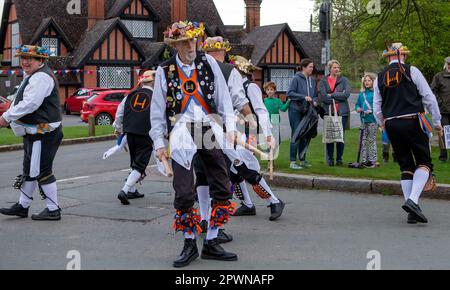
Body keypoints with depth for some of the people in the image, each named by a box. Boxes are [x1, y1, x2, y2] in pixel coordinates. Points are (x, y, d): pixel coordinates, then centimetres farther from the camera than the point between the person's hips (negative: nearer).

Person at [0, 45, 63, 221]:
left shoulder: (41, 77, -19)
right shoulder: (31, 76, 17)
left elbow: (29, 104, -26)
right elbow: (22, 102, 20)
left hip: (43, 133, -11)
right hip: (34, 132, 11)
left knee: (41, 172, -6)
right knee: (29, 171, 17)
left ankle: (53, 210, 3)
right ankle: (23, 206, 27)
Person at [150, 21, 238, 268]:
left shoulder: (209, 63, 5)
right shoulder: (165, 71, 2)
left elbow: (223, 97, 5)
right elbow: (157, 110, 5)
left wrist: (230, 127, -4)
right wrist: (158, 143, 2)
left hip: (210, 130, 2)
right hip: (182, 133, -2)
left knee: (222, 189, 4)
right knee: (184, 192, -5)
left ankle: (211, 243, 17)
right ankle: (189, 245, 11)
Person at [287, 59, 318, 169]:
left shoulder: (312, 80, 10)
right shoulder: (297, 78, -9)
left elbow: (315, 95, 17)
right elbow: (290, 93, -15)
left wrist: (314, 101, -5)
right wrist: (304, 97, -20)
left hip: (306, 111, 6)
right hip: (295, 110, -6)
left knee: (305, 136, 9)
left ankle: (302, 160, 19)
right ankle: (293, 162, -4)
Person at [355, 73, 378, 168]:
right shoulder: (362, 94, 11)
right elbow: (357, 104, 19)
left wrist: (371, 111, -22)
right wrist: (358, 108, -1)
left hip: (372, 120, -6)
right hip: (364, 120, 6)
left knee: (372, 140, 0)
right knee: (363, 140, 9)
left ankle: (373, 160, 6)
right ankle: (364, 160, 17)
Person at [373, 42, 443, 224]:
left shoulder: (380, 78, 11)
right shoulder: (411, 71, 0)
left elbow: (377, 109, 13)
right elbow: (429, 97, -1)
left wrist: (384, 125, 31)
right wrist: (437, 122, 7)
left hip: (391, 125, 4)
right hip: (412, 122, -4)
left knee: (406, 167, 10)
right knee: (424, 163, 1)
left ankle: (412, 212, 6)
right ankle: (412, 200, -21)